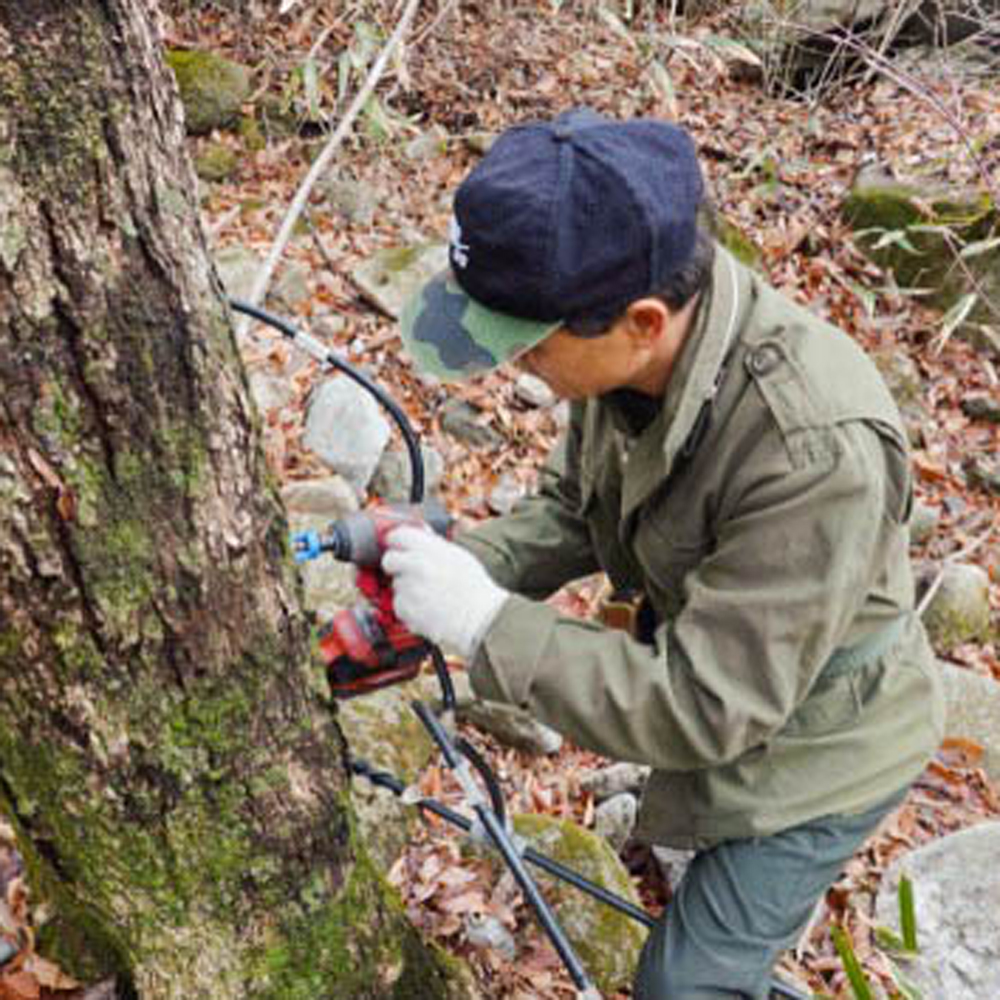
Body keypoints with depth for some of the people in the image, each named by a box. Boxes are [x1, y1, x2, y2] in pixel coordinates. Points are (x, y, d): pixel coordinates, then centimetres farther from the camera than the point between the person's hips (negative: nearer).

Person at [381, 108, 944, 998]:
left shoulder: (817, 452, -42)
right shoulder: (635, 350, -20)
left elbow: (703, 707, -37)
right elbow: (571, 508, -3)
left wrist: (485, 624, -36)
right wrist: (461, 568, -21)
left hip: (817, 748, -7)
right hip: (712, 668, 7)